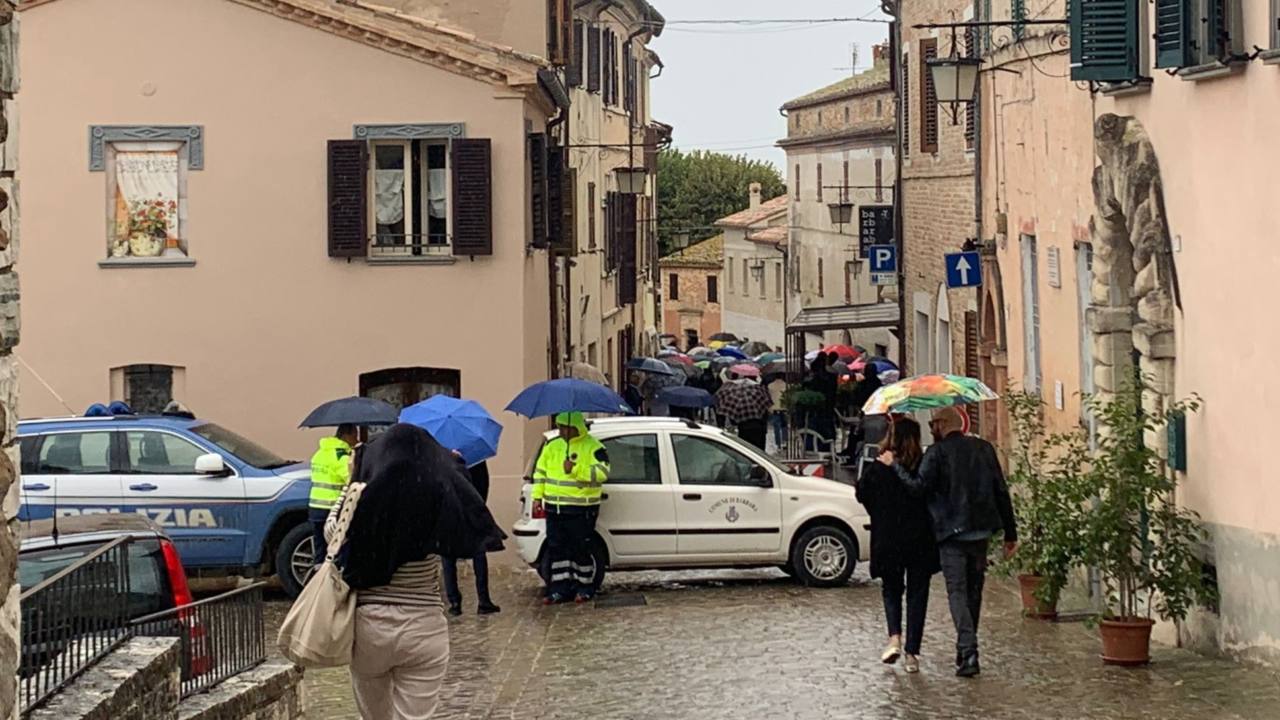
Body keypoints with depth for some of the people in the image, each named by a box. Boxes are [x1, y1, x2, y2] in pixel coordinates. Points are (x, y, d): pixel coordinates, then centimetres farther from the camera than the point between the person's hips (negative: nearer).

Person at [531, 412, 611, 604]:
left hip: (581, 510, -6)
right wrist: (537, 497, 9)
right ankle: (559, 589, 12)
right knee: (556, 549, 6)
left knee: (581, 550, -1)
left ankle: (584, 588, 12)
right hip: (554, 509, 6)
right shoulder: (552, 446, 13)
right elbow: (540, 472, 17)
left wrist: (575, 470, -25)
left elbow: (602, 472, -18)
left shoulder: (593, 447, -6)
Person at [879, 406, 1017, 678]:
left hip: (951, 533, -5)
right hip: (981, 531, 5)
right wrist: (1010, 534, 12)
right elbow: (1001, 492, 9)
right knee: (974, 591, 15)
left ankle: (968, 652, -17)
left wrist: (895, 464, -5)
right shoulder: (984, 448, 9)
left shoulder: (937, 452, -8)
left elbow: (919, 486, -18)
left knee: (957, 592, -4)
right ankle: (967, 650, 24)